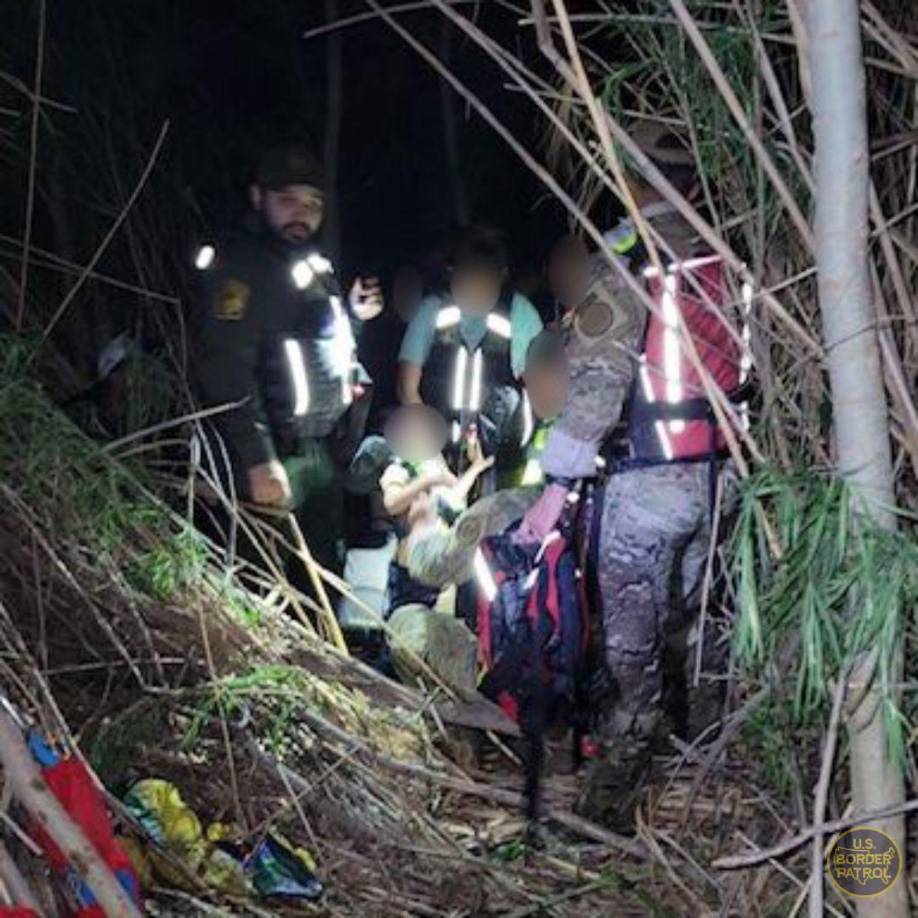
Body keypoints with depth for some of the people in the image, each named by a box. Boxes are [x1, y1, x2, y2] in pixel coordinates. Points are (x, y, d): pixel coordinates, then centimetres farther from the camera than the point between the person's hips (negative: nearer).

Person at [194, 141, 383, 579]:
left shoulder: (310, 264, 13)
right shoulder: (241, 266, -17)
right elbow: (227, 370, -25)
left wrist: (349, 312, 13)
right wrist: (258, 460, -29)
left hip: (326, 450, 10)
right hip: (285, 457, -10)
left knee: (325, 567, 19)